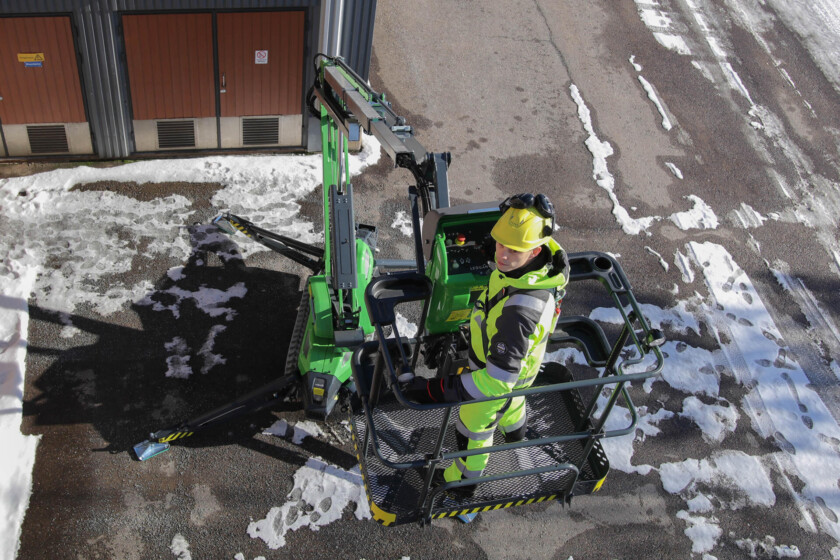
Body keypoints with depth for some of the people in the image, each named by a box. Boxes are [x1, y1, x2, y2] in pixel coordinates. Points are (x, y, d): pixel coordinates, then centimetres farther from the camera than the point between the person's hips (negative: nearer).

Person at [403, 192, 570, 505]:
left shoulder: (519, 309, -50)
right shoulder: (542, 254, -24)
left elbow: (498, 379, -45)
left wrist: (437, 390, -46)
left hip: (497, 372, -8)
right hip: (506, 352, 8)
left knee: (474, 428, 22)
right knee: (510, 400, 40)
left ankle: (462, 481, 53)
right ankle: (515, 431, 75)